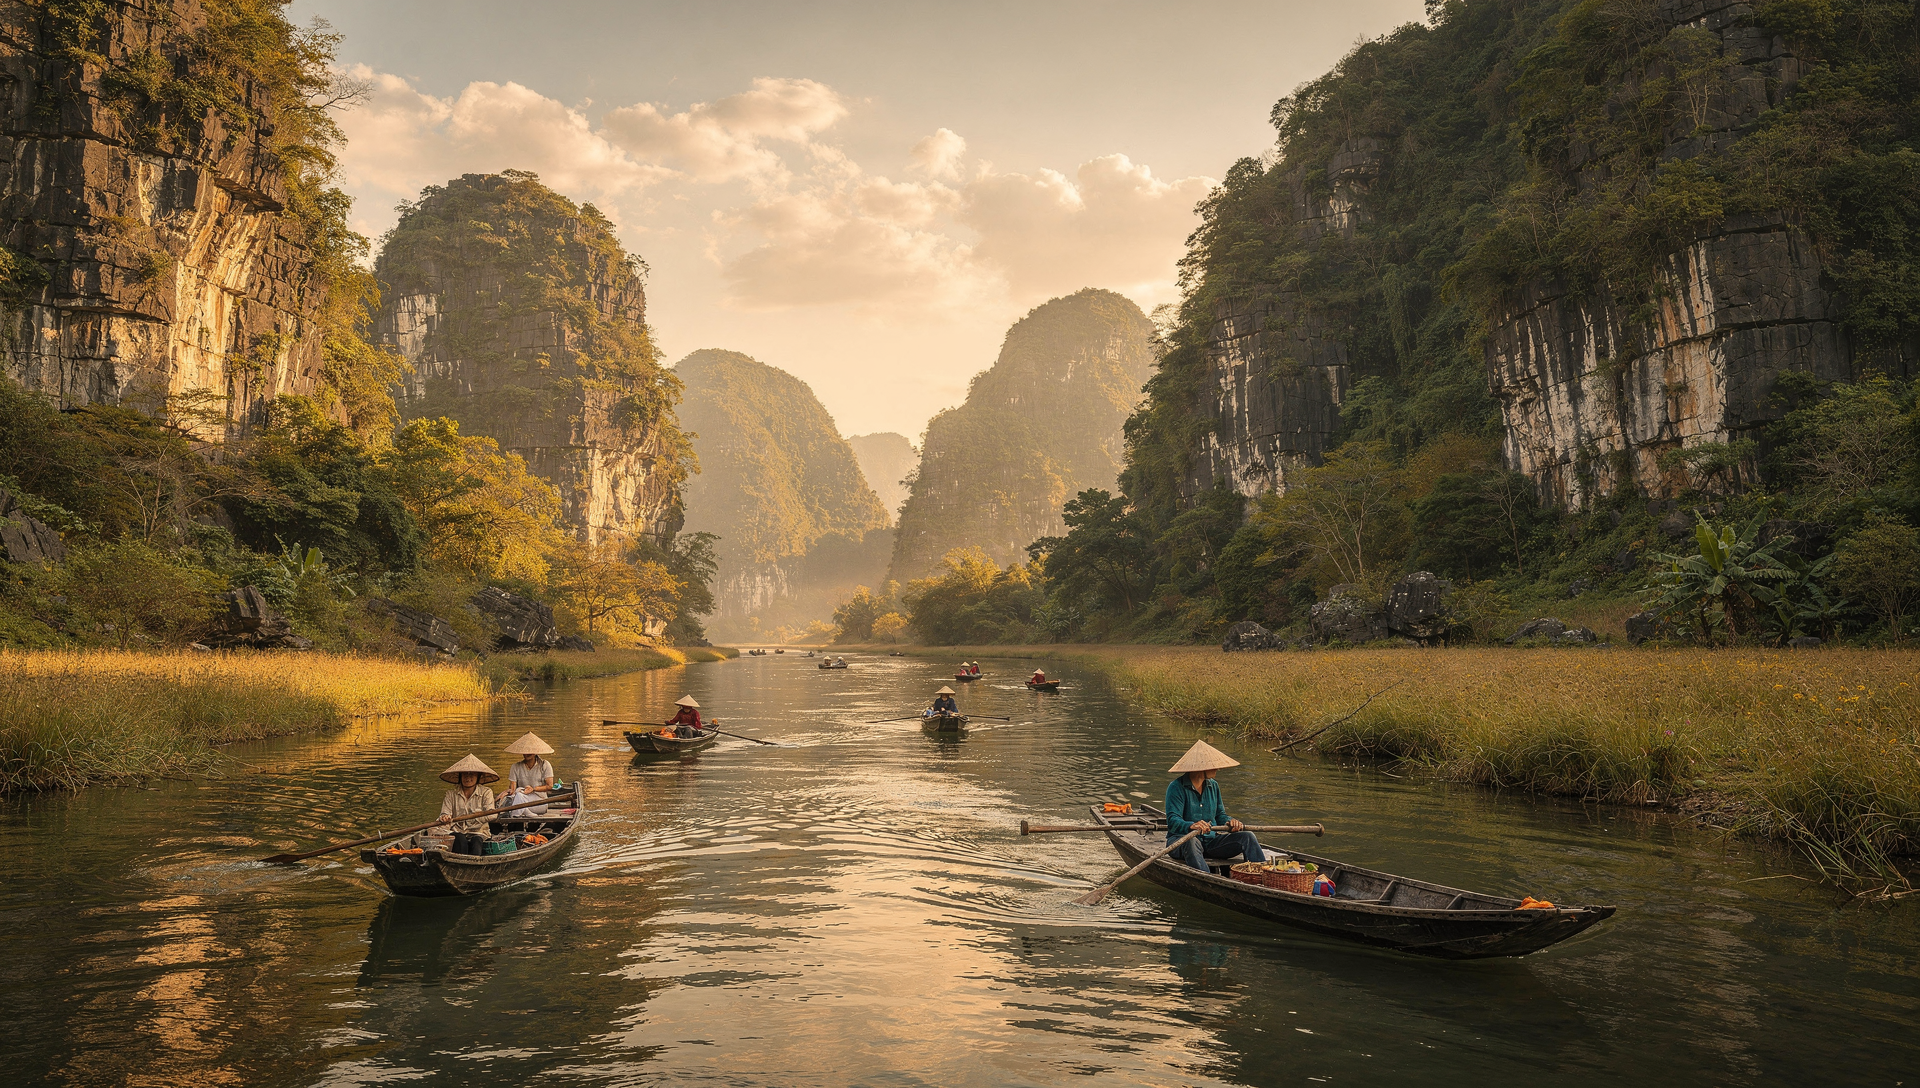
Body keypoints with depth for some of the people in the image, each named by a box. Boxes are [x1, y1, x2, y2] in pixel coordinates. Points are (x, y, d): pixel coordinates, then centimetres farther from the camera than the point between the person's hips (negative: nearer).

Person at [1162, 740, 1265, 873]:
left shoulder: (1213, 786, 12)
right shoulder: (1176, 787, -10)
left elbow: (1220, 815, 18)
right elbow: (1173, 821, -19)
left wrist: (1229, 821, -6)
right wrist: (1191, 825, -40)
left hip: (1210, 841, 6)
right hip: (1181, 840, -6)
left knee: (1247, 836, -12)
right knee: (1192, 842, -40)